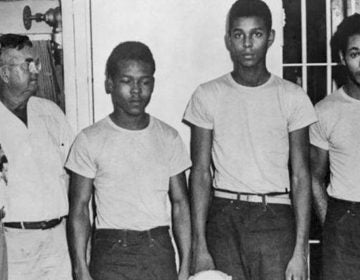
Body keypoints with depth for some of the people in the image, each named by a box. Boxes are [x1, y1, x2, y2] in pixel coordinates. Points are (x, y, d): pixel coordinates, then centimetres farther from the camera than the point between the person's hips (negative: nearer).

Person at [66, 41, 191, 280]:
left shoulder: (169, 138, 4)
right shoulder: (90, 141, -4)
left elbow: (180, 204, 5)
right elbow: (79, 210, -2)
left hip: (160, 251, 2)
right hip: (111, 254, -2)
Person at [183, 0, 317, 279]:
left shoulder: (292, 97, 2)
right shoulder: (207, 96, 2)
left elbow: (300, 177, 1)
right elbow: (200, 174, 2)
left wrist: (300, 251, -5)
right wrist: (200, 247, -3)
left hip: (276, 217, 0)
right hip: (224, 218, 0)